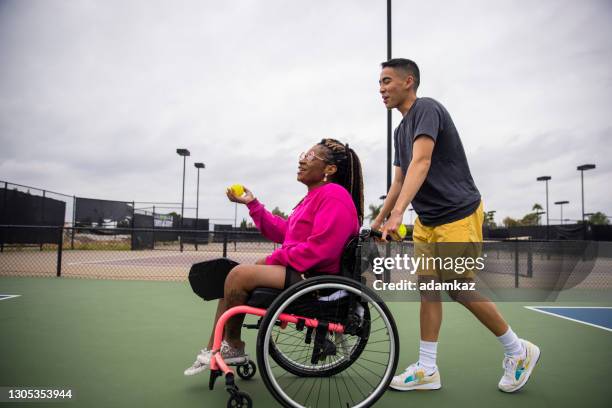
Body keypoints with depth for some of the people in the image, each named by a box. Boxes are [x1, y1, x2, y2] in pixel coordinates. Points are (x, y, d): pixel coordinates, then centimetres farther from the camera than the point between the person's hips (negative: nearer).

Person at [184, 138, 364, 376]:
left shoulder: (334, 195, -15)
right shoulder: (315, 196, 19)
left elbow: (319, 249, -24)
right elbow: (283, 232, 18)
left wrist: (273, 259, -14)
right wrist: (252, 204, 16)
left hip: (314, 278, -11)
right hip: (301, 271, 11)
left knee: (239, 274, -17)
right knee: (235, 275, 9)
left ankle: (232, 346, 5)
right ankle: (214, 349, 13)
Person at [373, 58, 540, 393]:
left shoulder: (427, 109, -14)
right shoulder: (401, 130, 14)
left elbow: (421, 162, -29)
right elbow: (399, 180, 18)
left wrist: (397, 213, -39)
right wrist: (378, 221, 15)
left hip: (457, 214, -9)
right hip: (427, 220, 9)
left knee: (461, 290, -2)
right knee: (427, 286, 5)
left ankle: (518, 351, 21)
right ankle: (427, 370, 13)